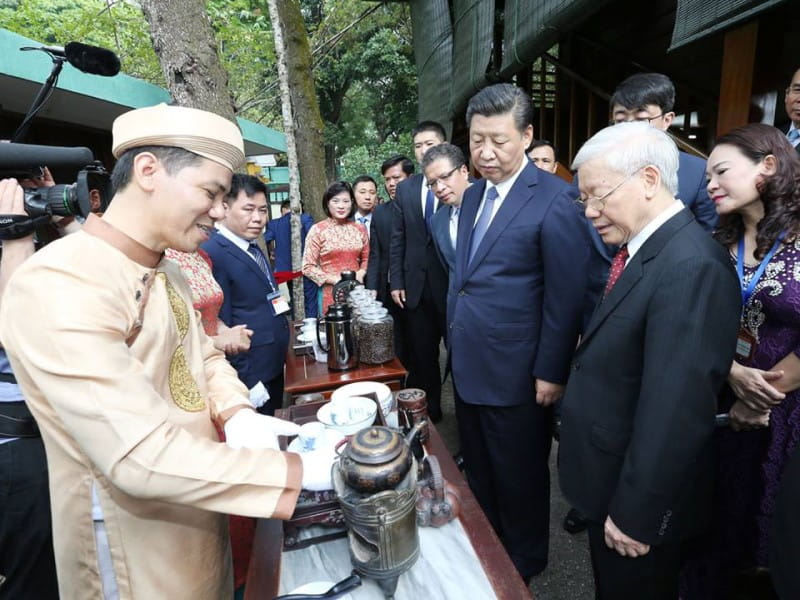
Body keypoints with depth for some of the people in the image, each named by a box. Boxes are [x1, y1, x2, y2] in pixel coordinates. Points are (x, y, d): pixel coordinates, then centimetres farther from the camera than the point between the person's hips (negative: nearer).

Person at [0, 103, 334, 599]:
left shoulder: (166, 274, 4)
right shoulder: (58, 286, -27)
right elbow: (142, 456, -32)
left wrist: (238, 415, -11)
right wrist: (302, 470, -29)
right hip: (139, 551, -7)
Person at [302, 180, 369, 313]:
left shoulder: (360, 229, 5)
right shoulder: (317, 230, -5)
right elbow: (308, 267, -5)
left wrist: (361, 273, -6)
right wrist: (335, 279, -14)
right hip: (330, 292, -3)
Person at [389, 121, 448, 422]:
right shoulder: (405, 188, 7)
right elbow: (397, 239, 8)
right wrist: (396, 282, 4)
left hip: (452, 283, -4)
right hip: (416, 285, 4)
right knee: (421, 355, 14)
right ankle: (428, 411, 32)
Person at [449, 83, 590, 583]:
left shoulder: (554, 200, -16)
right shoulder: (473, 194, 9)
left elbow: (565, 297, -15)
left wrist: (551, 373, -12)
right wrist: (455, 343, 14)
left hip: (514, 374, -7)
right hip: (467, 366, 7)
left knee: (519, 478, 16)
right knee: (479, 472, 24)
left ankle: (524, 562, 42)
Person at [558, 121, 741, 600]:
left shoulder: (691, 268, -28)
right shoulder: (641, 250, 2)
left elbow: (674, 413, -29)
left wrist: (635, 514, -21)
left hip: (639, 495, -8)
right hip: (610, 475, 8)